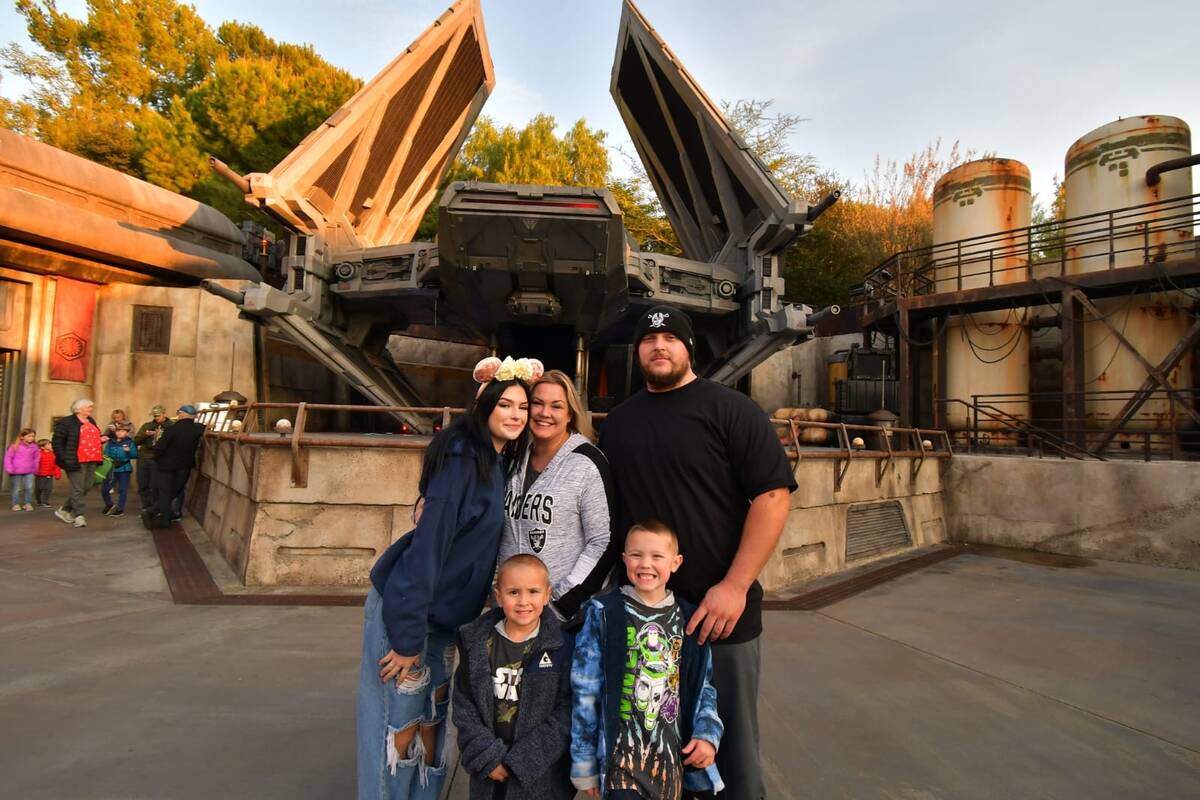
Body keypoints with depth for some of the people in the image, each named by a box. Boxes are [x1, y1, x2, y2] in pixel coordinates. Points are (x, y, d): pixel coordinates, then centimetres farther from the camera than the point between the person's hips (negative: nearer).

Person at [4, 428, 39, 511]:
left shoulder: (34, 447, 2)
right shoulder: (15, 446, -5)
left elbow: (36, 458, 13)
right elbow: (8, 457, -2)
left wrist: (35, 469, 13)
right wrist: (9, 469, -9)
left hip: (29, 472, 2)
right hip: (16, 472, -2)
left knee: (29, 487, -8)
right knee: (17, 489, 7)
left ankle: (28, 503, 4)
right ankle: (16, 504, 19)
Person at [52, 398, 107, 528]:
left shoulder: (91, 421, 17)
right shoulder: (66, 422, -6)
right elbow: (57, 442, -9)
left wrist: (100, 439, 8)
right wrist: (64, 459, -17)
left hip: (92, 461, 8)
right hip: (76, 461, -8)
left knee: (86, 487, 11)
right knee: (78, 488, -5)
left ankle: (65, 510, 27)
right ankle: (79, 516, 1)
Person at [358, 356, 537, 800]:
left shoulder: (500, 462, 4)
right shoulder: (462, 457, -22)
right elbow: (430, 539, -24)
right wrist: (408, 636, -22)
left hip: (443, 610, 8)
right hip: (407, 607, -8)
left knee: (432, 718, 18)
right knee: (399, 723, 5)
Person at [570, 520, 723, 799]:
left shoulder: (688, 619, 1)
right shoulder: (604, 614, -8)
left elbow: (703, 687, 10)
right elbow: (585, 691, -5)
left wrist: (707, 734, -4)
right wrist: (584, 764, -3)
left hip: (673, 756, 3)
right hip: (621, 756, -3)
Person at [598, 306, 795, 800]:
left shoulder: (730, 410, -5)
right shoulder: (618, 421, 10)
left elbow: (772, 495, -12)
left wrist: (735, 586, -18)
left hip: (718, 609, -4)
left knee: (728, 741, 11)